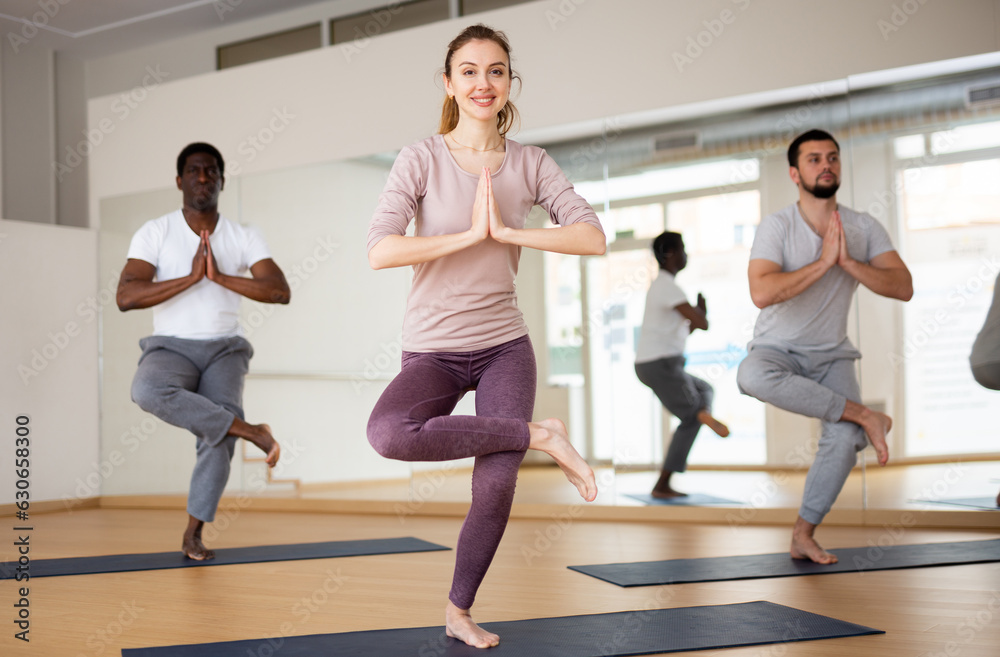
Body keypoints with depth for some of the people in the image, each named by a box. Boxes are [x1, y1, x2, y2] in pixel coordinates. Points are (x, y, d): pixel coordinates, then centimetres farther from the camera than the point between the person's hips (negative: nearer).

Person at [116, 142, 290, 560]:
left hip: (224, 350, 1)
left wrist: (220, 277, -19)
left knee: (218, 433, -27)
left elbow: (280, 292, -10)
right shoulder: (155, 233, -2)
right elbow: (126, 298, -14)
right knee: (148, 391, -38)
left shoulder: (244, 239, 4)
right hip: (171, 348, -1)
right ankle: (250, 430, -28)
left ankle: (193, 533, -9)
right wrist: (191, 277, -20)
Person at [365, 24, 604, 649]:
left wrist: (507, 230, -17)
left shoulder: (531, 164, 2)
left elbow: (593, 237, -10)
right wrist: (471, 234, -19)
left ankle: (459, 611, 16)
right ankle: (539, 435, -14)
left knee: (496, 488, -10)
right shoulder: (422, 159, -6)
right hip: (433, 351, -1)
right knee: (389, 434, -32)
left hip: (505, 346, 2)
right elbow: (380, 251, -18)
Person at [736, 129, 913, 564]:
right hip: (778, 350, -3)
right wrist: (823, 262, -27)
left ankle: (803, 535, -3)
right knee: (752, 375, -39)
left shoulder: (864, 229, -1)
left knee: (845, 439, -23)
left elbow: (903, 288, -12)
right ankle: (865, 416, -24)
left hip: (831, 356, 3)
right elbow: (762, 293, -29)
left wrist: (847, 261, -23)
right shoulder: (777, 227, -13)